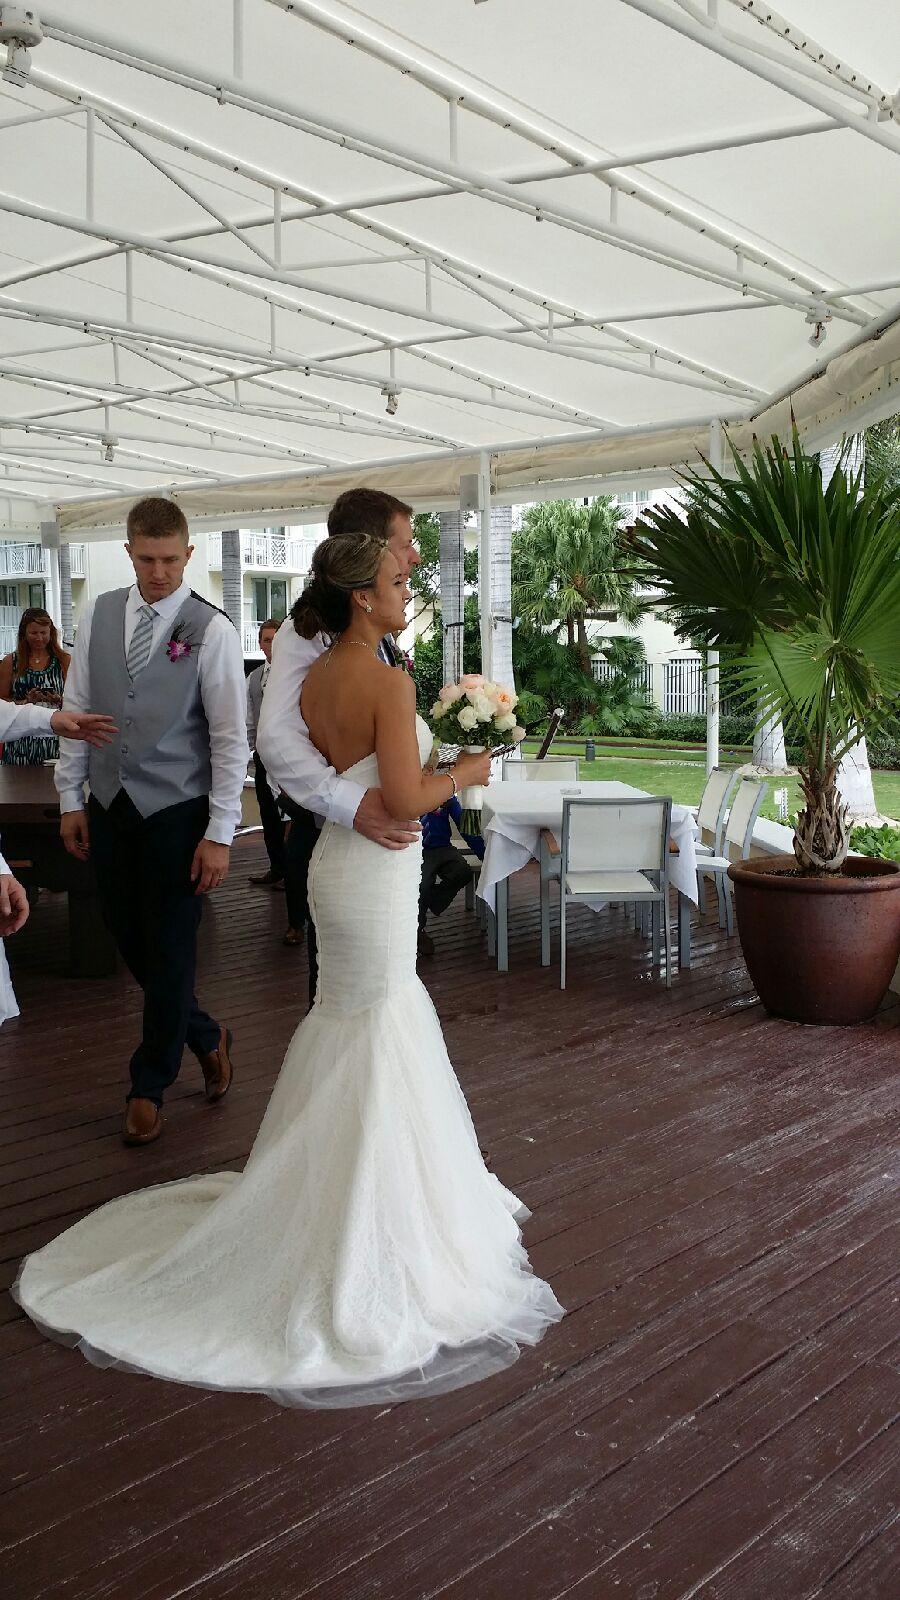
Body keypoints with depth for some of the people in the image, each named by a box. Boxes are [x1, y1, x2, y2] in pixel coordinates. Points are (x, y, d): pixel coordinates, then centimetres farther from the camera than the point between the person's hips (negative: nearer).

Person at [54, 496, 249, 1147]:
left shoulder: (211, 629, -10)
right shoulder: (100, 615, 4)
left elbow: (231, 738, -10)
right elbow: (77, 709, 10)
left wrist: (219, 834, -12)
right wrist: (71, 799, 7)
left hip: (177, 810, -4)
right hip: (110, 806, 5)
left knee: (169, 948, 4)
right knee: (130, 940, 12)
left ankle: (150, 1086, 21)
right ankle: (205, 1036, 36)